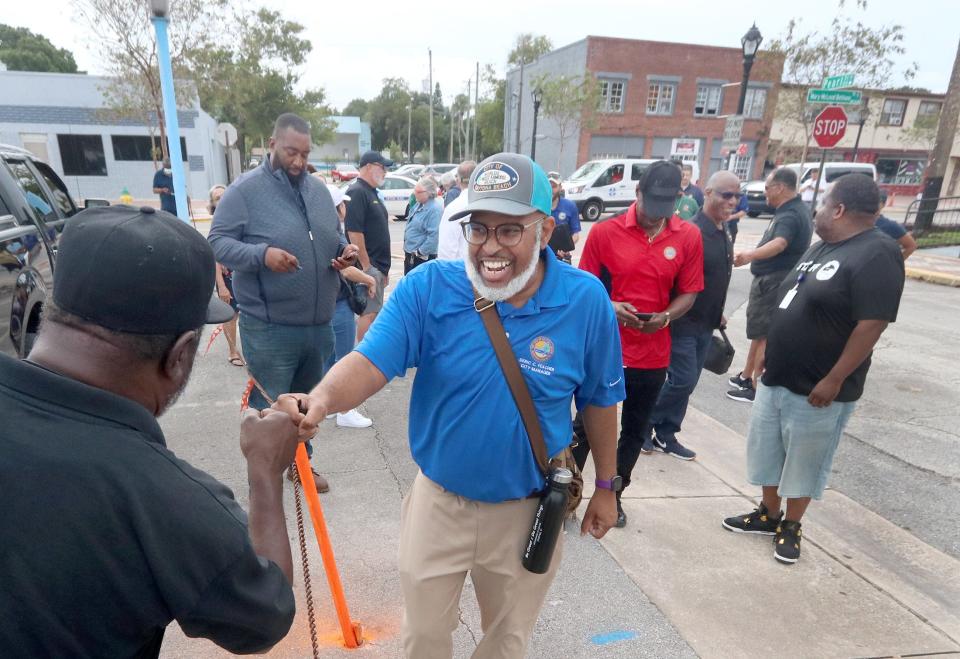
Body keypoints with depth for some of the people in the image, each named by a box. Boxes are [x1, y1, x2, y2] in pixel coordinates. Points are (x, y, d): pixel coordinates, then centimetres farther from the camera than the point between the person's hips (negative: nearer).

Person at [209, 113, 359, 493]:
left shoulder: (318, 190, 11)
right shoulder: (245, 190, -8)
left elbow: (333, 235, 22)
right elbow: (217, 243, -10)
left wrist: (345, 250, -1)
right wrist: (261, 254, -27)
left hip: (318, 324, 7)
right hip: (269, 327, -6)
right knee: (268, 406, 4)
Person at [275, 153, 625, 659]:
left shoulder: (586, 301, -15)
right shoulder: (426, 288, -17)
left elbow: (599, 400, -3)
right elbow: (369, 363, -24)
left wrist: (606, 486, 6)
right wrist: (322, 398, -46)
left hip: (527, 509, 0)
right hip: (439, 500, 0)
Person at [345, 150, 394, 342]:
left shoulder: (373, 193, 18)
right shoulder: (357, 192, -12)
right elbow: (354, 232, -20)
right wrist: (366, 266, -20)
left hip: (378, 266, 10)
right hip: (368, 265, -10)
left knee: (373, 312, 14)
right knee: (369, 313, -9)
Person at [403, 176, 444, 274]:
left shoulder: (435, 209, -20)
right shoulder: (418, 205, 10)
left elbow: (434, 235, -27)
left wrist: (421, 252, -20)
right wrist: (406, 250, 17)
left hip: (422, 258, -10)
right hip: (409, 255, 10)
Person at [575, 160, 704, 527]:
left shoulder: (689, 237, -1)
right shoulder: (604, 232, -8)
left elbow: (688, 293, 3)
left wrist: (665, 317, -17)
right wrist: (611, 308, -22)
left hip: (653, 354, 3)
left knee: (635, 430, 17)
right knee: (587, 427, 8)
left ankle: (613, 494, 37)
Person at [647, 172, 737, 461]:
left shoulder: (724, 234, 10)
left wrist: (717, 314, 22)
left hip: (705, 325, 9)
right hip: (682, 323, -9)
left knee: (686, 382, 13)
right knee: (683, 381, -5)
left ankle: (665, 435, 24)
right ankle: (645, 422, 15)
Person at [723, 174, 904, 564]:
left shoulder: (876, 256, -17)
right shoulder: (822, 247, 11)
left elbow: (872, 324, -22)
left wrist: (834, 380, -22)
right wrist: (770, 354, 17)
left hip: (817, 389, -8)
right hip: (775, 379, 8)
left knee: (803, 463, 9)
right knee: (767, 453, 17)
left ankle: (790, 528, 29)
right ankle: (768, 515, 35)